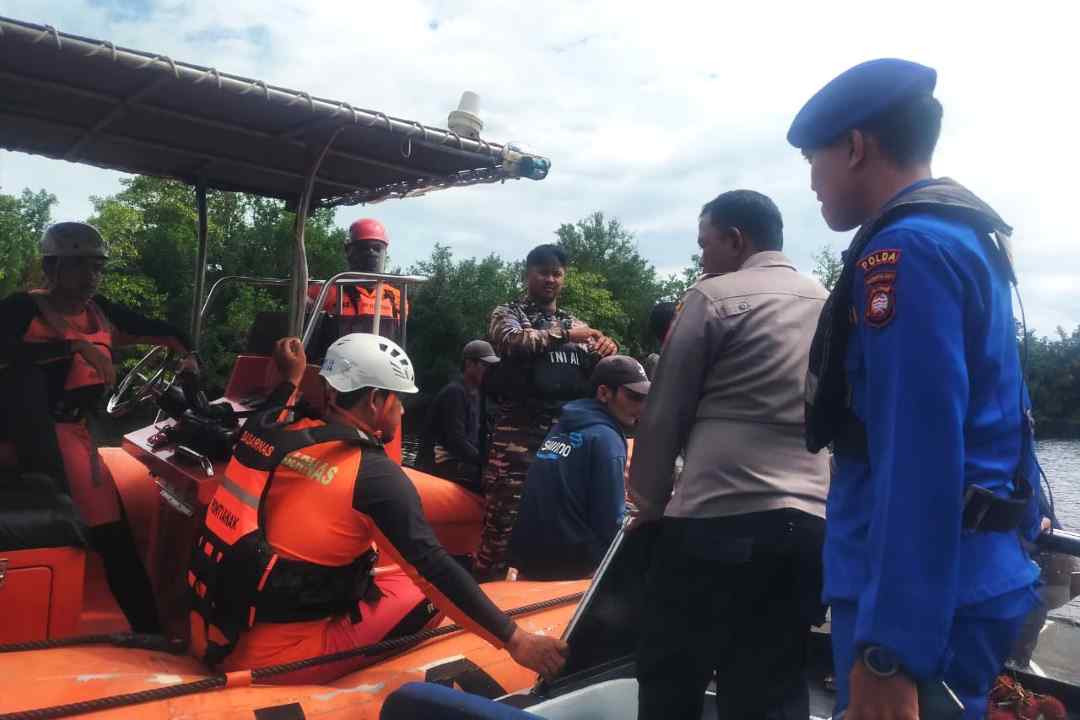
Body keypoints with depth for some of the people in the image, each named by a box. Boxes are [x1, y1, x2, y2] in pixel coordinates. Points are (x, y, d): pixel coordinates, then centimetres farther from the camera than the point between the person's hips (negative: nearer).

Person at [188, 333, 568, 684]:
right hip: (277, 658, -7)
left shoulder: (278, 433, 3)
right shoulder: (373, 475, -15)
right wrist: (513, 639, -15)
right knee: (427, 591, 1)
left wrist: (290, 380, 36)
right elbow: (434, 569, -18)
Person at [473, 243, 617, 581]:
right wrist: (562, 335, -14)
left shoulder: (576, 324, 20)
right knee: (504, 519, -8)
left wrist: (607, 351, -5)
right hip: (520, 433, -5)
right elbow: (511, 340, -14)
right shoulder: (508, 313, 8)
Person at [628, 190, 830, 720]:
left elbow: (663, 413, 0)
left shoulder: (714, 296, -1)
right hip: (810, 521, 7)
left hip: (719, 516, -6)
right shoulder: (828, 304, 18)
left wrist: (649, 500, 12)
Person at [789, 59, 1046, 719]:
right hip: (979, 580, 10)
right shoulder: (968, 239, 14)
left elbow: (916, 459, -24)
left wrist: (888, 651, -23)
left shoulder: (906, 249, -16)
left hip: (924, 603, -10)